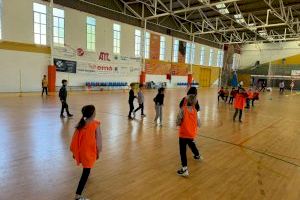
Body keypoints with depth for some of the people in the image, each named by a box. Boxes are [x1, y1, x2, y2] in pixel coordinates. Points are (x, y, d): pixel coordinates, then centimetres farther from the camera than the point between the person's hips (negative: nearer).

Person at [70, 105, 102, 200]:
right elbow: (98, 140, -13)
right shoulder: (96, 124, -18)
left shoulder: (81, 123, -3)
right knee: (86, 172, 1)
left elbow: (76, 138, 2)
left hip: (81, 150, 7)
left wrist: (74, 151, 14)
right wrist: (98, 152, 1)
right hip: (89, 151, -7)